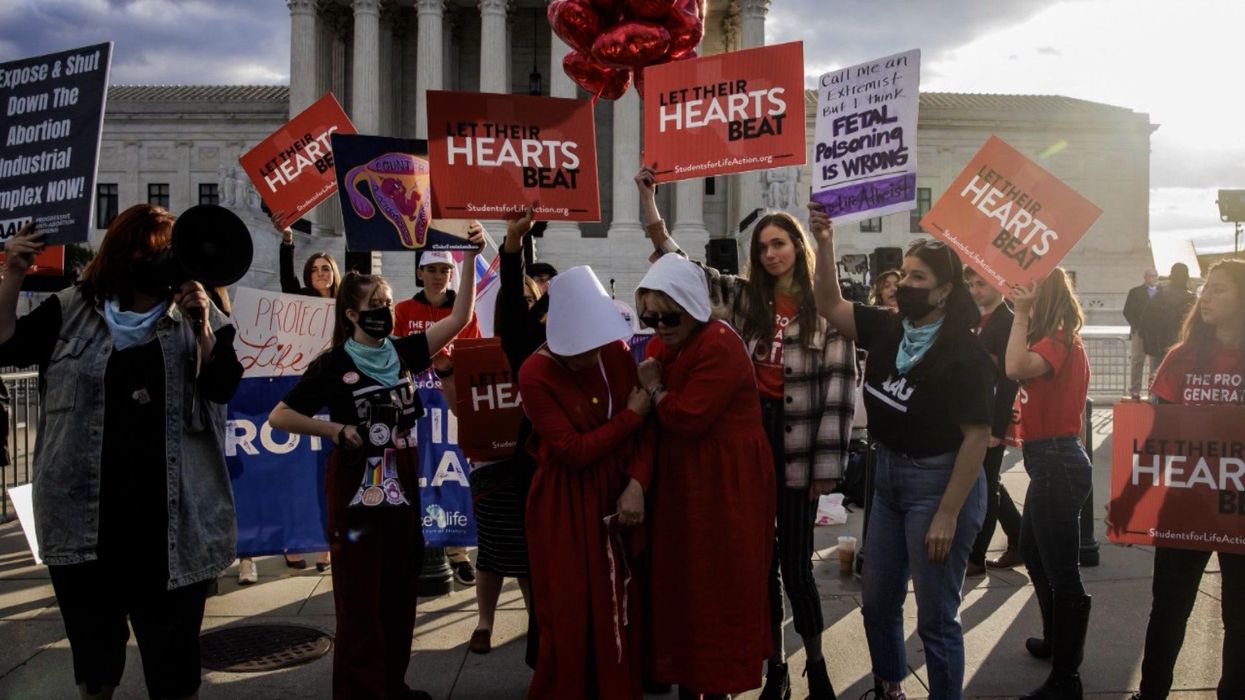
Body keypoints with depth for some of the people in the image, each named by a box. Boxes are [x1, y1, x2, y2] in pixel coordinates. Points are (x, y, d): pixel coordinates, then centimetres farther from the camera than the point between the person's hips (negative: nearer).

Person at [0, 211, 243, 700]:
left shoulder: (197, 315, 2)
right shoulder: (70, 311, 5)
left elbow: (221, 387, -10)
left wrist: (201, 326, -25)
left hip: (170, 518, -1)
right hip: (84, 514, 2)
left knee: (172, 645, 8)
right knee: (92, 640, 19)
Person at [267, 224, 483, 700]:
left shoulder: (402, 352, 3)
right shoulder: (334, 365, -9)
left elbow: (459, 317, -5)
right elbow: (279, 417, -8)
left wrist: (470, 258, -13)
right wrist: (334, 429, -16)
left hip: (401, 484, 5)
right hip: (357, 487, -5)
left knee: (399, 590, 14)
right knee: (359, 596, 2)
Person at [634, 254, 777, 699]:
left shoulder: (720, 346, -18)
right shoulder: (660, 345, 9)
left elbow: (686, 417, -25)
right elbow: (652, 418, 7)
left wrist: (654, 389, -8)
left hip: (725, 484, -8)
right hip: (678, 482, 8)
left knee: (719, 587, 3)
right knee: (678, 581, 13)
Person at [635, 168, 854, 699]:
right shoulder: (743, 298, 7)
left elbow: (840, 390, -6)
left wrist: (827, 465, -10)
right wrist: (649, 203, -4)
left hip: (798, 449, -3)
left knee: (794, 563, 1)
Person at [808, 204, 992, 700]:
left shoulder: (964, 353, -17)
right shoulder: (888, 330, 1)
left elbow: (976, 437, -18)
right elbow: (831, 306, 7)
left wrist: (948, 515, -20)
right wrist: (824, 244, -8)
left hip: (939, 481, -7)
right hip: (888, 476, 7)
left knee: (935, 617, 4)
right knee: (878, 603, 19)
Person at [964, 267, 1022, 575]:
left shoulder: (1008, 322, -13)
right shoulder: (978, 321, 13)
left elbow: (1008, 379, -18)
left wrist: (996, 428, -20)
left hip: (991, 419, -9)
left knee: (984, 486, -1)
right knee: (989, 484, 16)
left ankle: (974, 557, 8)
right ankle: (1018, 544, 29)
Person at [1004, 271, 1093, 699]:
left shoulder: (1056, 341, -17)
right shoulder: (1063, 341, 15)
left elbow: (1016, 368, -37)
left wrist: (1022, 315, -27)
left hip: (1056, 463, -11)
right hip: (1054, 460, 11)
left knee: (1062, 572, -4)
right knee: (1034, 552, 25)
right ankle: (1058, 643, 42)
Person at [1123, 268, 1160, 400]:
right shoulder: (1135, 292, 7)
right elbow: (1127, 311, 1)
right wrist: (1136, 326, -9)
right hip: (1139, 332, -2)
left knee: (1156, 362, 0)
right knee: (1136, 362, -3)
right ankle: (1134, 392, -3)